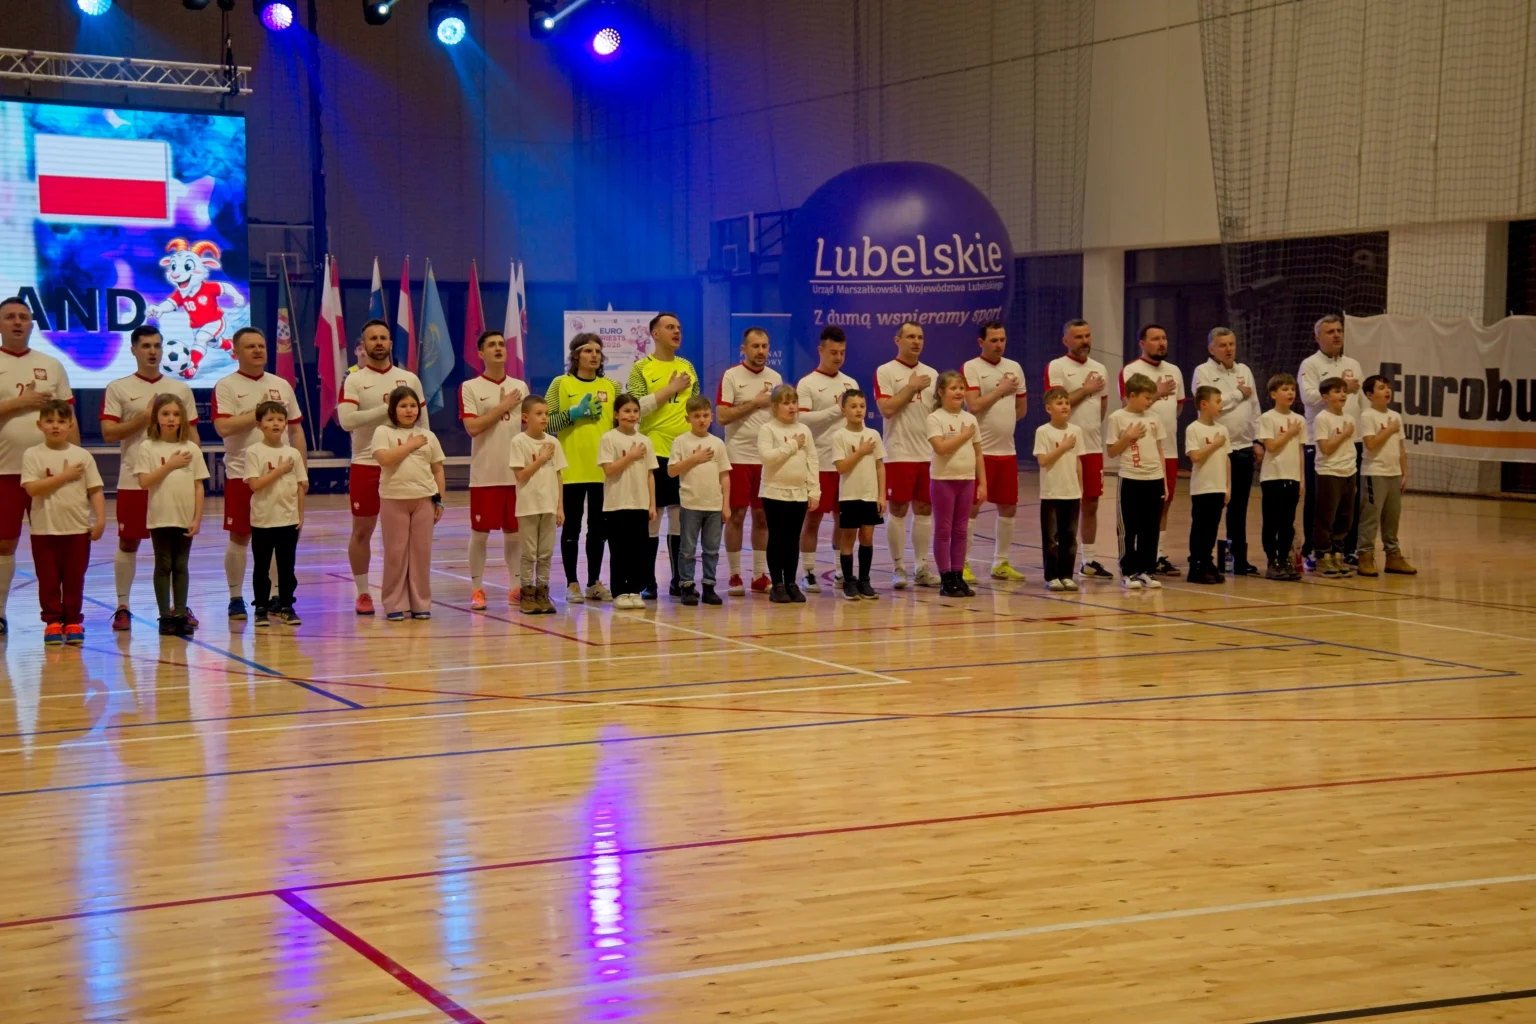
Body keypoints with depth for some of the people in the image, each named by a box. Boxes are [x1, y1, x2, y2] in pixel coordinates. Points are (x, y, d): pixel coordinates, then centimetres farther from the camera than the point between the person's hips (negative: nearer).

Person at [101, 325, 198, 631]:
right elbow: (109, 434, -7)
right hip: (133, 480, -2)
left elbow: (192, 434, 11)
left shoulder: (181, 388, 9)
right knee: (128, 543, 2)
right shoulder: (118, 389, 0)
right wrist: (144, 417, -14)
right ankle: (122, 608, 10)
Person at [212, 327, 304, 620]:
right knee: (239, 537, 2)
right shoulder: (226, 386, -4)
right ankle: (236, 598, 10)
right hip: (241, 474, -4)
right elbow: (223, 427, -17)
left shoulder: (281, 385, 11)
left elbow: (296, 429, 13)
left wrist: (301, 469, 7)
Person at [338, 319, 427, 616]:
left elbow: (422, 423, 9)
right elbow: (346, 420, -18)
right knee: (362, 531, 4)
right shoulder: (354, 381, -3)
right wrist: (386, 408, -20)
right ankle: (363, 593, 14)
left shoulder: (409, 379, 6)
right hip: (365, 466, -2)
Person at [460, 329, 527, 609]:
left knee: (514, 532, 8)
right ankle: (477, 589, 9)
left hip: (517, 472, 4)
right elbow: (472, 427, -14)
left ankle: (515, 588, 15)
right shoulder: (469, 387, -3)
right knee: (480, 532, 1)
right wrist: (502, 407, -11)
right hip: (485, 474, -4)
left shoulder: (520, 387, 10)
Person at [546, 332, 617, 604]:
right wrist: (573, 414, -14)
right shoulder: (561, 384, 0)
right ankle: (572, 584, 10)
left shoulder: (611, 386, 8)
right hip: (572, 468, -3)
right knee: (572, 526, 4)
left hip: (604, 468, 3)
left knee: (599, 526, 8)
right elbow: (546, 422, -3)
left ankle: (594, 582, 17)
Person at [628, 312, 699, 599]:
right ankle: (648, 583, 4)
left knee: (681, 516, 8)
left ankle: (679, 580, 15)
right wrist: (671, 389, -12)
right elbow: (637, 407, -13)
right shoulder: (641, 368, -2)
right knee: (651, 517, -2)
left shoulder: (687, 367, 14)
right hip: (654, 452, -5)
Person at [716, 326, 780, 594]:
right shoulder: (731, 376, -4)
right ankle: (735, 576, 7)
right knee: (736, 515, 0)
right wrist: (755, 403, -13)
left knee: (762, 516, 7)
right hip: (739, 457, -4)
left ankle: (760, 576, 14)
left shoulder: (775, 377, 10)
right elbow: (723, 416, -12)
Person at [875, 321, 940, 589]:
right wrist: (911, 388, -12)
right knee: (898, 511, -2)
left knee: (924, 509, 6)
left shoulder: (931, 373, 13)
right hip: (899, 454, -5)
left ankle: (922, 568, 12)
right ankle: (898, 568, 4)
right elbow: (886, 408, -15)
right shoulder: (885, 372, -3)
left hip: (928, 454, 5)